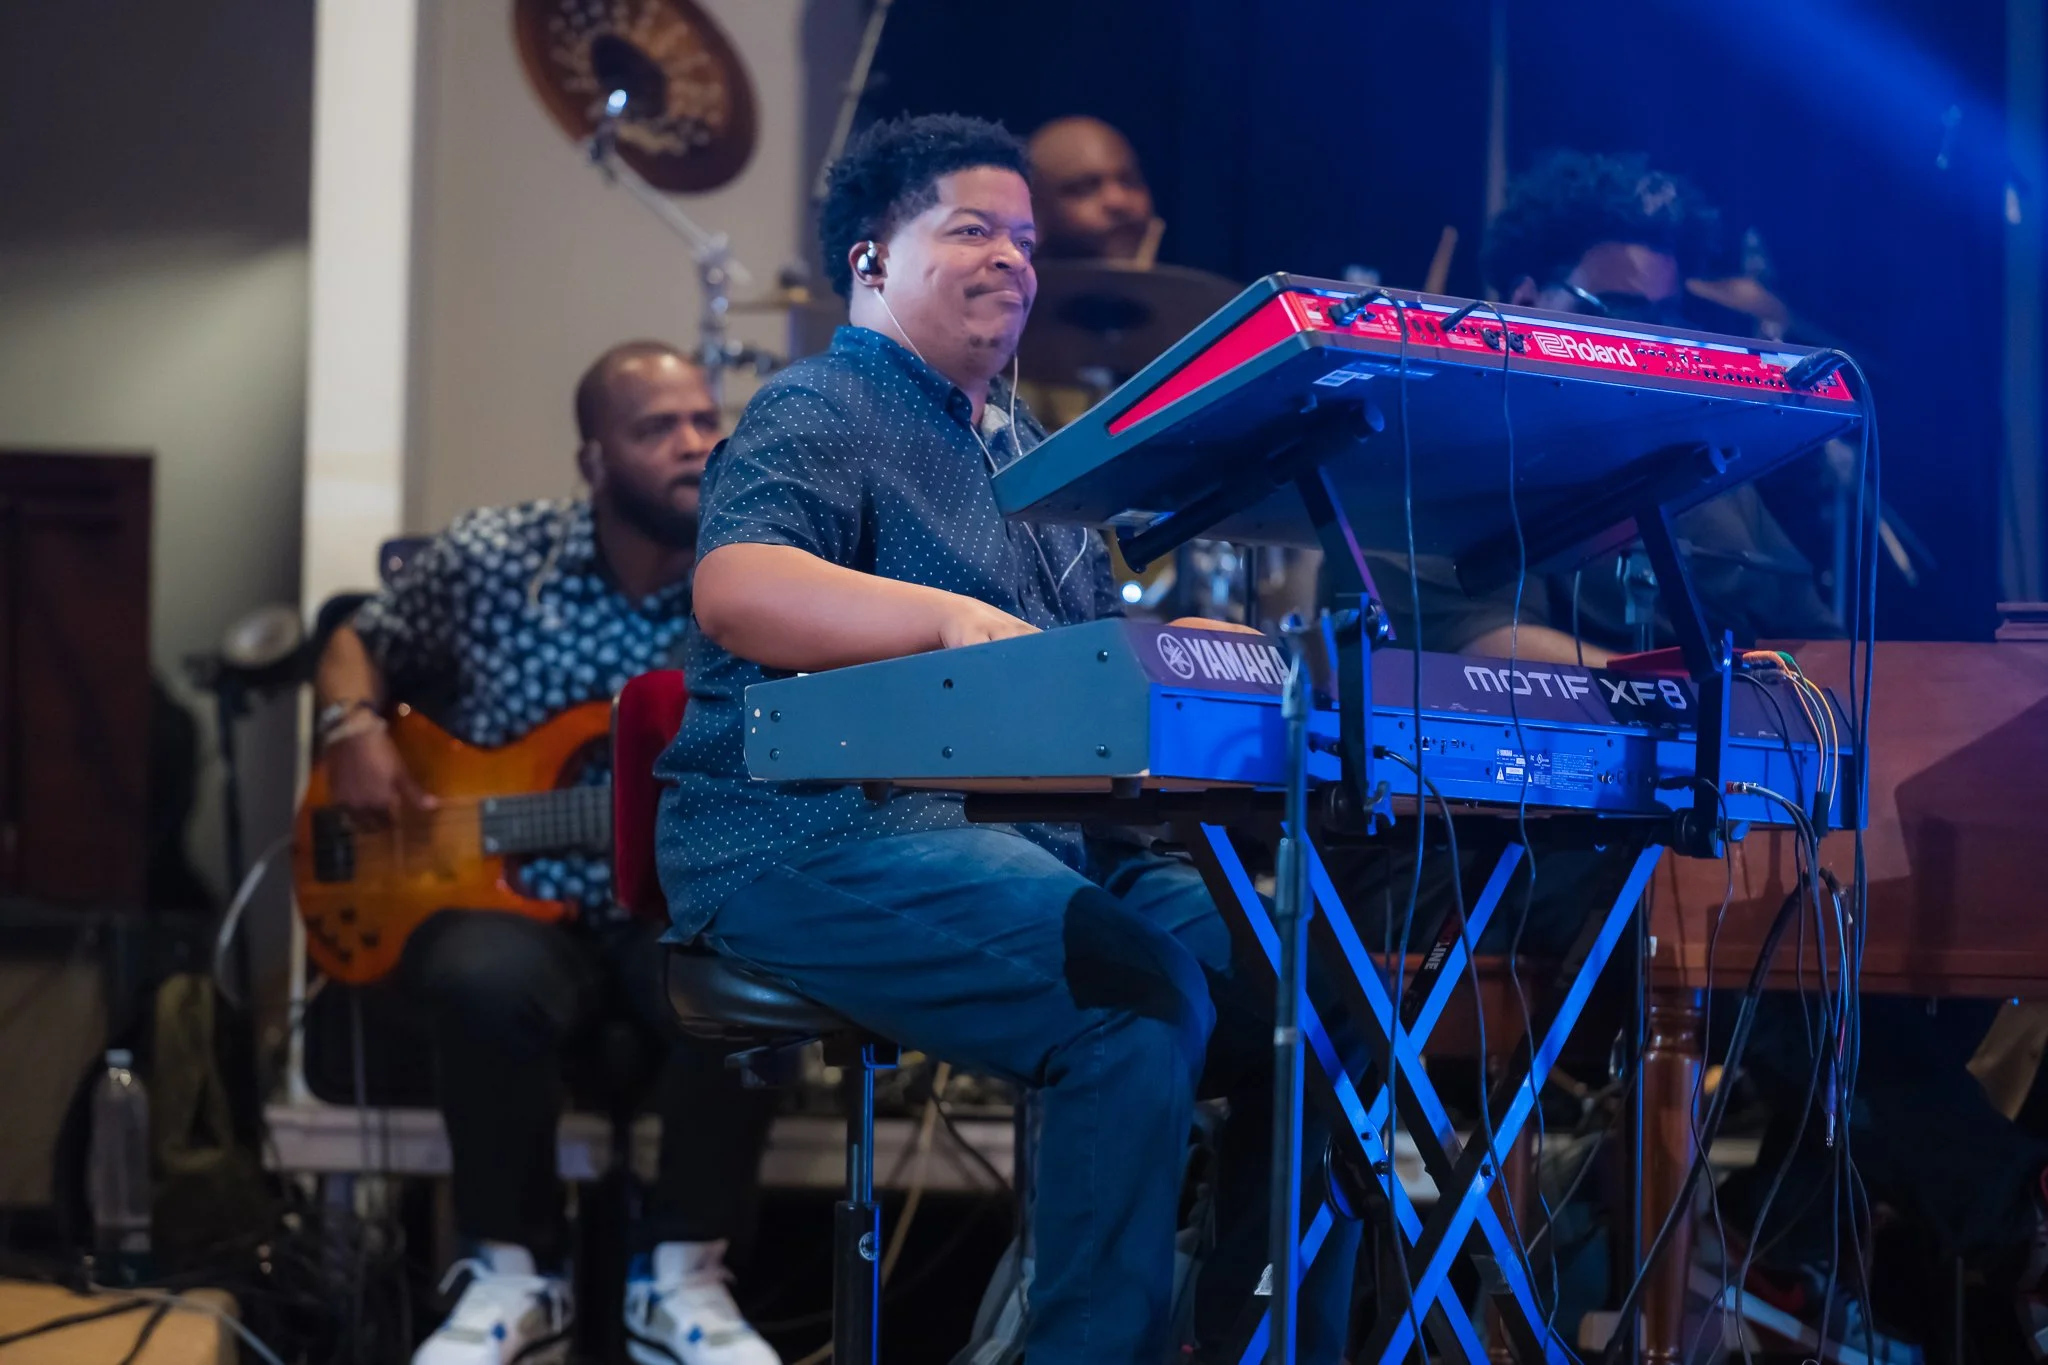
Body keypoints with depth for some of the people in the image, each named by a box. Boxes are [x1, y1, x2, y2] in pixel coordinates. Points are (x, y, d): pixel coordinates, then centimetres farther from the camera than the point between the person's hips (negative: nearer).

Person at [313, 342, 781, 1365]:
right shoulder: (489, 557, -1)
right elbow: (360, 642, 15)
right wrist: (356, 733, -6)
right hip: (507, 895, 0)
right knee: (488, 985, -37)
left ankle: (680, 1273, -11)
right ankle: (516, 1276, -15)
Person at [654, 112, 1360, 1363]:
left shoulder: (1032, 450, 27)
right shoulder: (821, 414, 0)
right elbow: (734, 589, -21)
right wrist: (952, 619, -36)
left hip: (1052, 834, 8)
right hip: (833, 833, -8)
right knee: (1146, 998, -32)